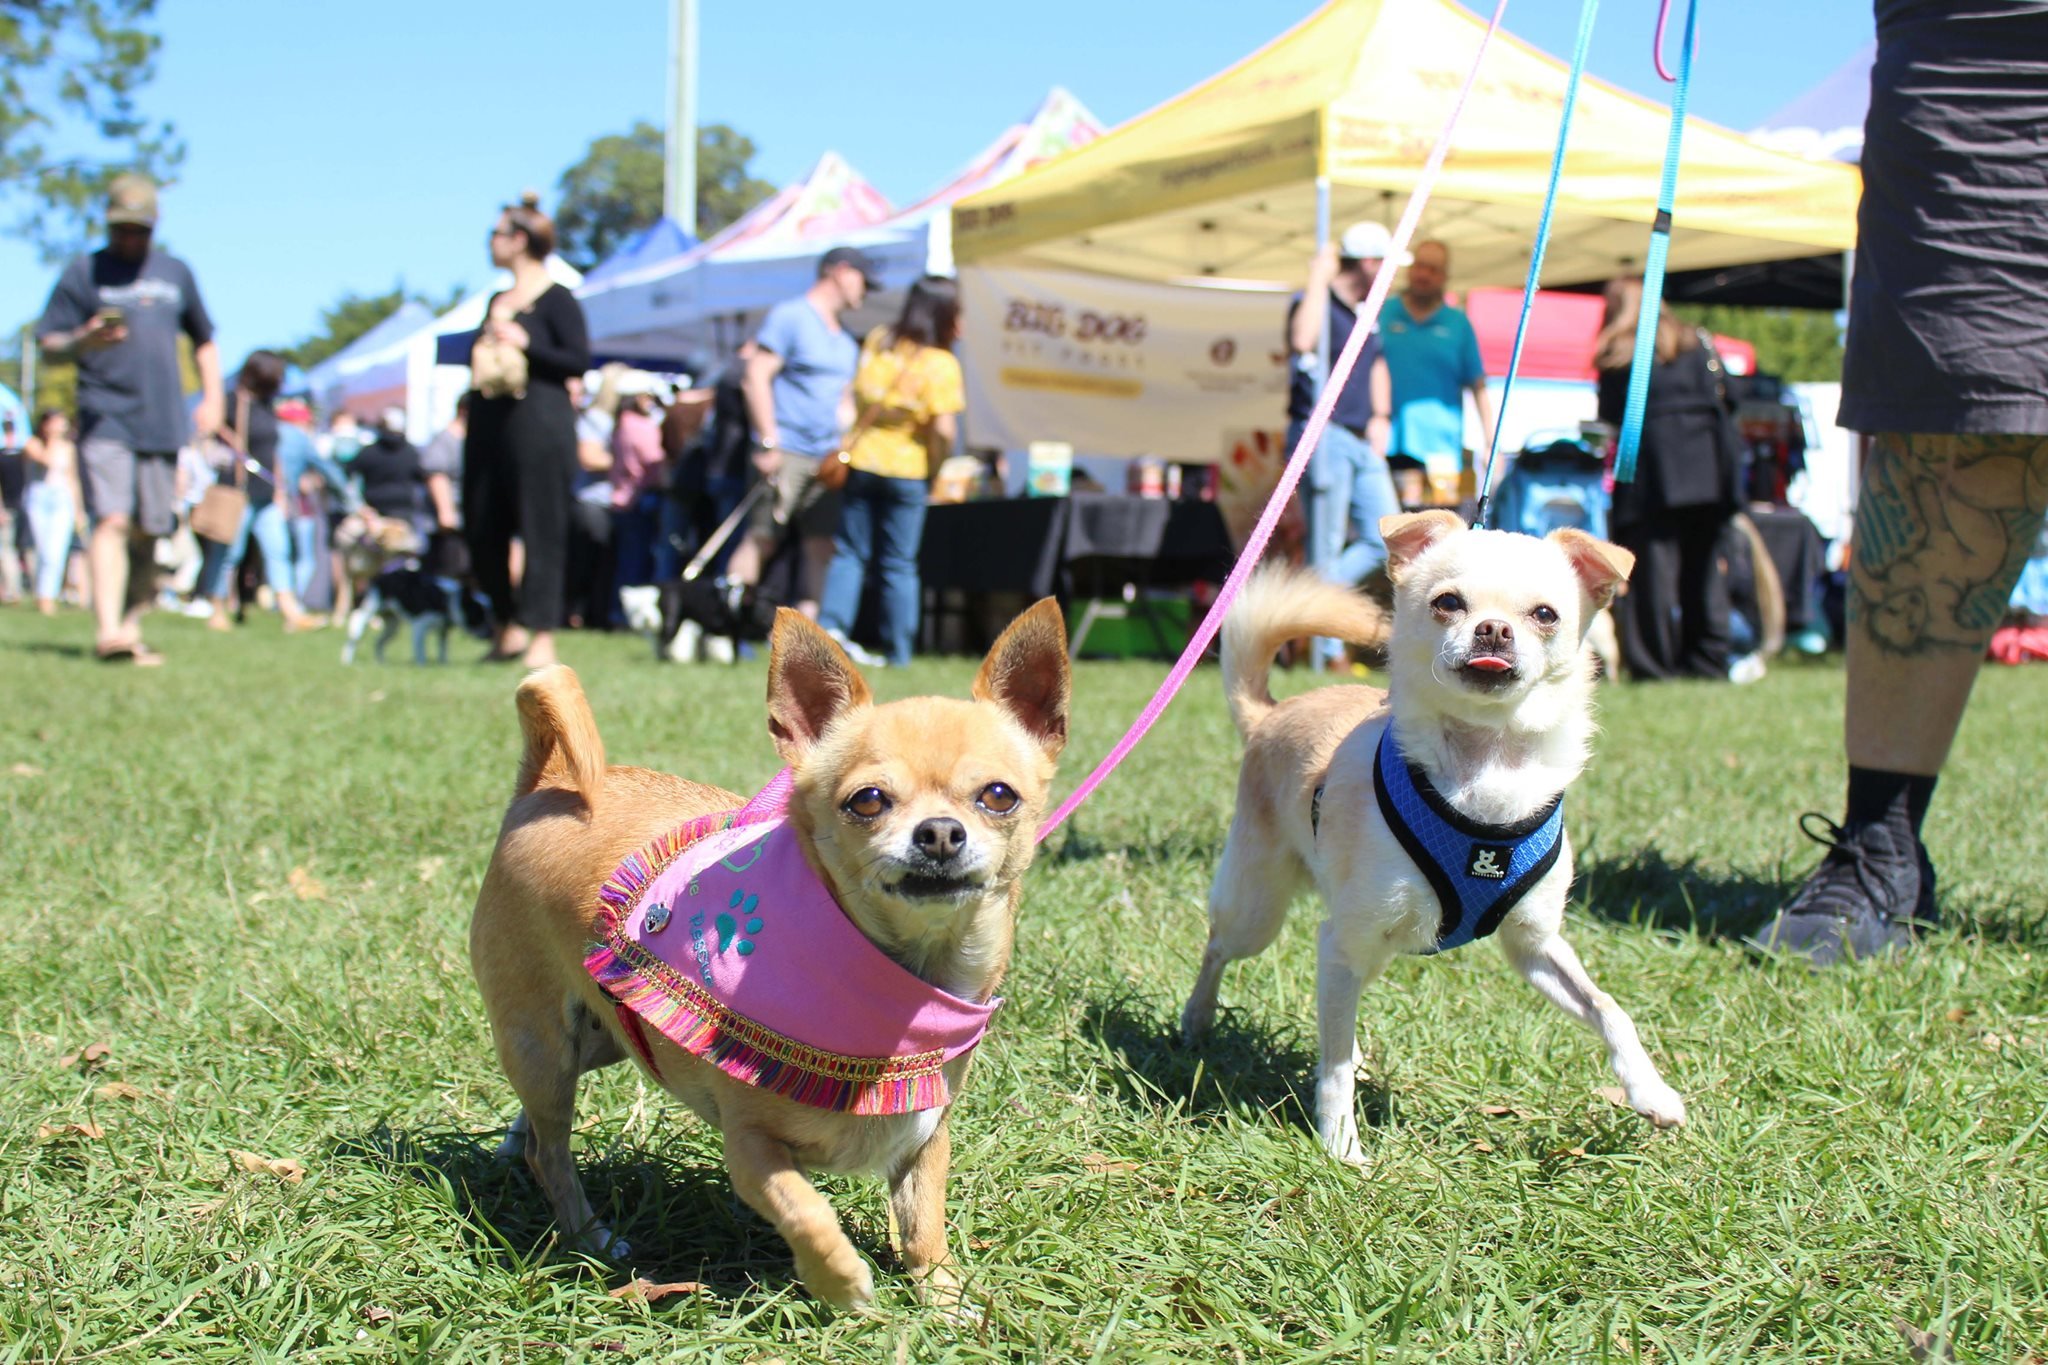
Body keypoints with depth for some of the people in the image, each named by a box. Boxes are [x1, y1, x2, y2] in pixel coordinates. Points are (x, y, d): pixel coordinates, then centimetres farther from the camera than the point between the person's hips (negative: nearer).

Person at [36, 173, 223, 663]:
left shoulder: (176, 273, 16)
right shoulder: (83, 273, 5)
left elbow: (204, 340, 25)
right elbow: (49, 343, 3)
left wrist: (211, 397, 13)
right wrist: (84, 341, -19)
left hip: (163, 422, 4)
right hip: (104, 418, -4)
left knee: (147, 532, 6)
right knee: (112, 521, -17)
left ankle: (130, 628, 17)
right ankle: (108, 631, -25)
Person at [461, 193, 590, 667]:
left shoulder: (556, 299, -4)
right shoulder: (498, 301, 20)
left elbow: (579, 361, -11)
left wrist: (525, 344, -16)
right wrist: (482, 355, 7)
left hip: (538, 420, -8)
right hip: (489, 420, 8)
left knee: (541, 530, -8)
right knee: (482, 530, 7)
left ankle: (542, 637, -7)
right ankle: (506, 629, 20)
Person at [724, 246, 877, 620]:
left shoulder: (846, 343, 22)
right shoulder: (789, 316, -3)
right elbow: (757, 376, -10)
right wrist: (769, 441, -16)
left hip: (827, 459, 8)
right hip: (786, 451, -7)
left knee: (823, 546, 0)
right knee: (761, 540, -10)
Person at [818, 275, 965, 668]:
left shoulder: (876, 341, 1)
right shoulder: (941, 363, -13)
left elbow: (856, 393, 10)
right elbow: (944, 430, -18)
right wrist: (933, 472, -6)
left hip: (860, 461, 3)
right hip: (907, 472, -3)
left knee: (850, 552, 12)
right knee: (899, 564, 6)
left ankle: (832, 622, -5)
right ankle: (898, 651, 9)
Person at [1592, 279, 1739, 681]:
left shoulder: (1617, 355, 2)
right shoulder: (1694, 346, 14)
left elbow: (1609, 418, -1)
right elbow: (1718, 403, 9)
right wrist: (1727, 465, 9)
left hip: (1649, 468, -4)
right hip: (1705, 467, 4)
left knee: (1652, 562, -3)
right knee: (1703, 562, 10)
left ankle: (1654, 660, -6)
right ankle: (1708, 659, 11)